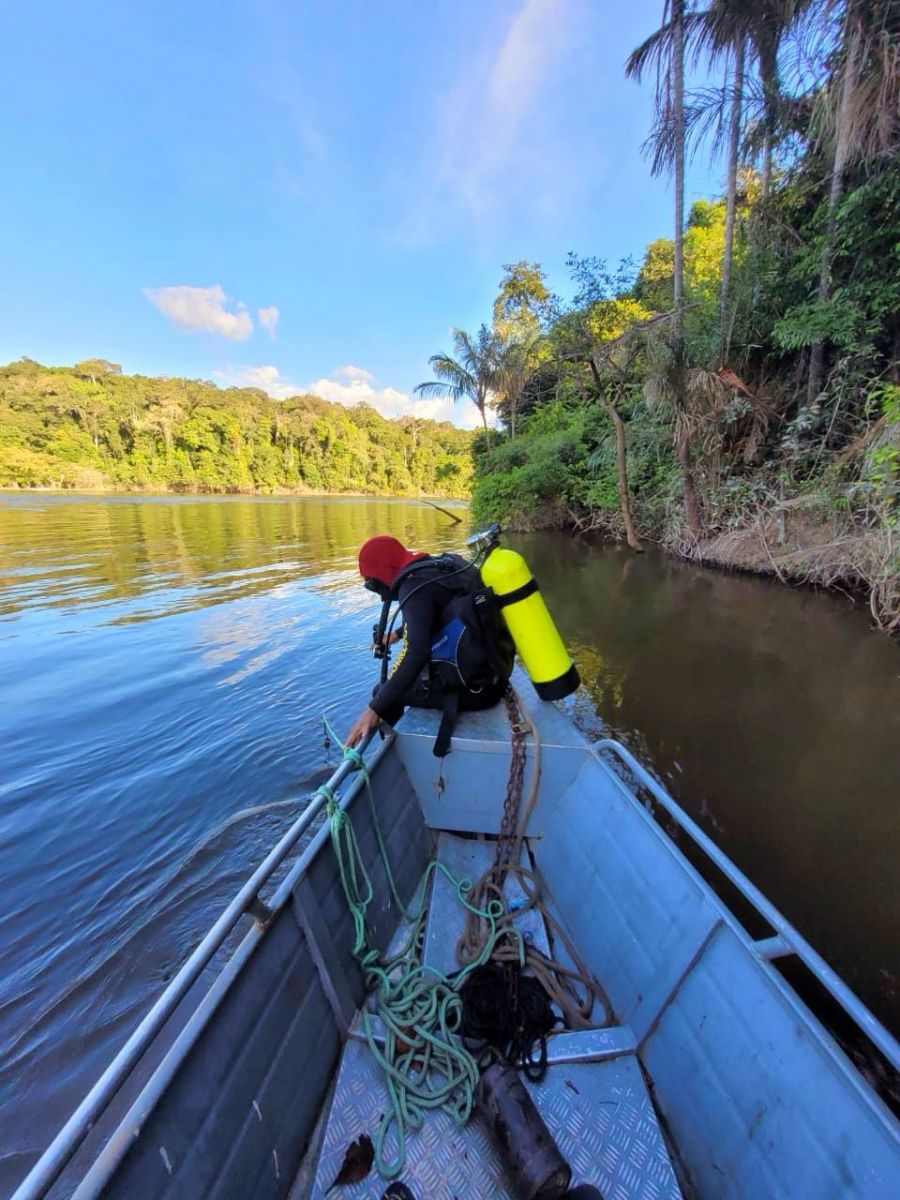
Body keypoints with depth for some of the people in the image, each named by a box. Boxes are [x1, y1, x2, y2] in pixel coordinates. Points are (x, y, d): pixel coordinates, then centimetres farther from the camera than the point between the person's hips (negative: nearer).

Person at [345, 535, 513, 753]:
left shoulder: (415, 584, -17)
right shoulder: (443, 564, 9)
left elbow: (416, 653, -29)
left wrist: (375, 709, -25)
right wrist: (399, 634, 37)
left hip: (471, 687, -9)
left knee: (383, 693, 7)